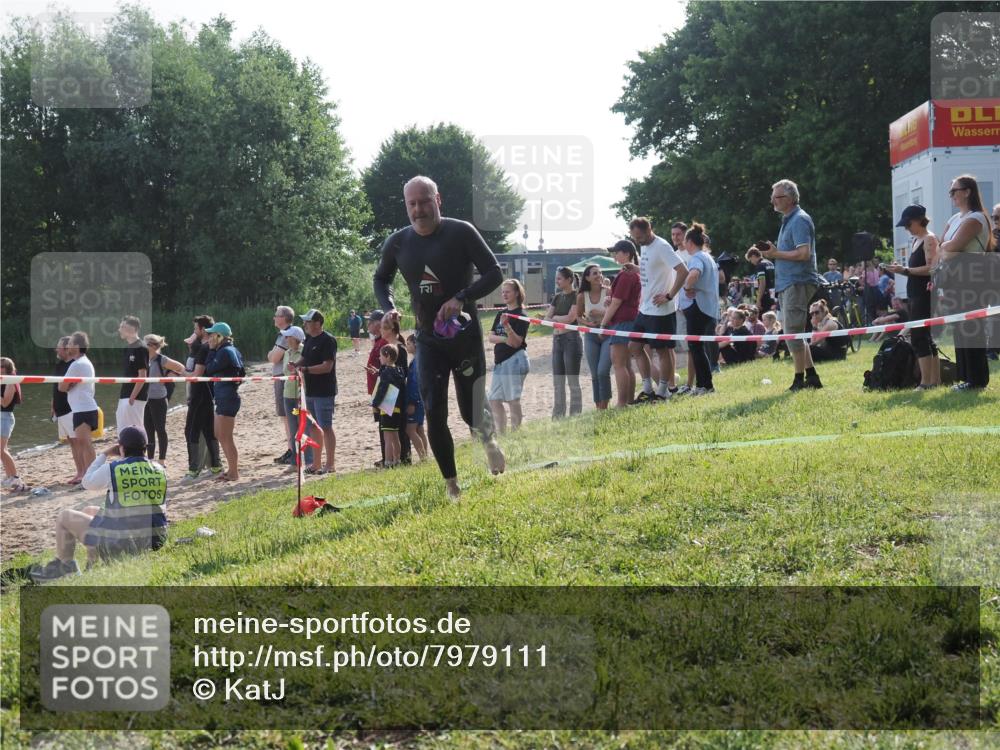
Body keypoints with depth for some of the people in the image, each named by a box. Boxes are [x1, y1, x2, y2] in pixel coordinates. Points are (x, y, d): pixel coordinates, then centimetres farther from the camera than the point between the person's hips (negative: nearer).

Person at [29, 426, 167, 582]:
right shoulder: (159, 470, 1)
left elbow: (88, 482, 6)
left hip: (119, 545, -6)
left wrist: (105, 455, 16)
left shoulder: (113, 468, -12)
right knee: (89, 511, 30)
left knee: (64, 516, 14)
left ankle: (65, 568, 27)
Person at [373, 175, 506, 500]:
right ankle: (452, 486, 7)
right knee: (434, 414, -6)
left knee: (472, 413, 3)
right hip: (428, 340, 3)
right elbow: (381, 279, 18)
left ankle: (488, 436, 40)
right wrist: (389, 308, -1)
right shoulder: (398, 243, 0)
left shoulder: (461, 233, -12)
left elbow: (494, 273, -10)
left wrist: (462, 298, -24)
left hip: (465, 336, -3)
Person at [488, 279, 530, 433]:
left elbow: (516, 342, -15)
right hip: (500, 361, 8)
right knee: (494, 400, 9)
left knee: (513, 400, -7)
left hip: (514, 360, -8)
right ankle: (501, 434, 15)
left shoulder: (520, 316, -8)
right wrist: (504, 339, -12)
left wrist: (507, 326, -30)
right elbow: (490, 337, 8)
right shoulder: (501, 314, 15)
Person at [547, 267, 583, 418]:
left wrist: (555, 317, 0)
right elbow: (547, 318, 9)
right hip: (557, 339, 7)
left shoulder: (576, 296, -8)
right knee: (558, 382, 9)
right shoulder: (558, 297, 14)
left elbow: (571, 317, -16)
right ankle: (558, 415, 14)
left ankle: (575, 415, -1)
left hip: (571, 339, -7)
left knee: (573, 381, -4)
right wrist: (557, 324, -10)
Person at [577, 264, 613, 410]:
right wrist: (587, 323, -7)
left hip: (608, 334, -3)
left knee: (603, 371, -15)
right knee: (595, 374, 6)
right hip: (591, 336, 3)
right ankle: (598, 408, 16)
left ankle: (604, 406, -3)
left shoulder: (609, 291, -8)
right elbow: (578, 316, 12)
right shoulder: (582, 296, 0)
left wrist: (601, 313, -20)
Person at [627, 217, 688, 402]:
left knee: (662, 350, 0)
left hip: (661, 311, -10)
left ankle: (663, 391, 9)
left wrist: (669, 296, -22)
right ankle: (647, 388, 17)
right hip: (645, 309, 10)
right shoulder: (644, 247, 11)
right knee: (634, 346, 10)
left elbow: (683, 271, -25)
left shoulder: (662, 247, -17)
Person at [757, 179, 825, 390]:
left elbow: (804, 253, -23)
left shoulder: (799, 220, -13)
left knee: (793, 333, -8)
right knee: (794, 333, 13)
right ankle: (811, 376, 16)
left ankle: (800, 379, -2)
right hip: (788, 283, 11)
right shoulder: (788, 220, 19)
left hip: (797, 283, -11)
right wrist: (773, 252, 9)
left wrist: (776, 254, -16)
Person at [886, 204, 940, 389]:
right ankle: (935, 380, 13)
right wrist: (901, 269, 3)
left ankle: (926, 382, -12)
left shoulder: (929, 239, -9)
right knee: (925, 339, 10)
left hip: (924, 295, -10)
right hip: (914, 294, 10)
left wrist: (905, 270, -20)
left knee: (919, 338, -12)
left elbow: (931, 268, -19)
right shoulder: (915, 241, 18)